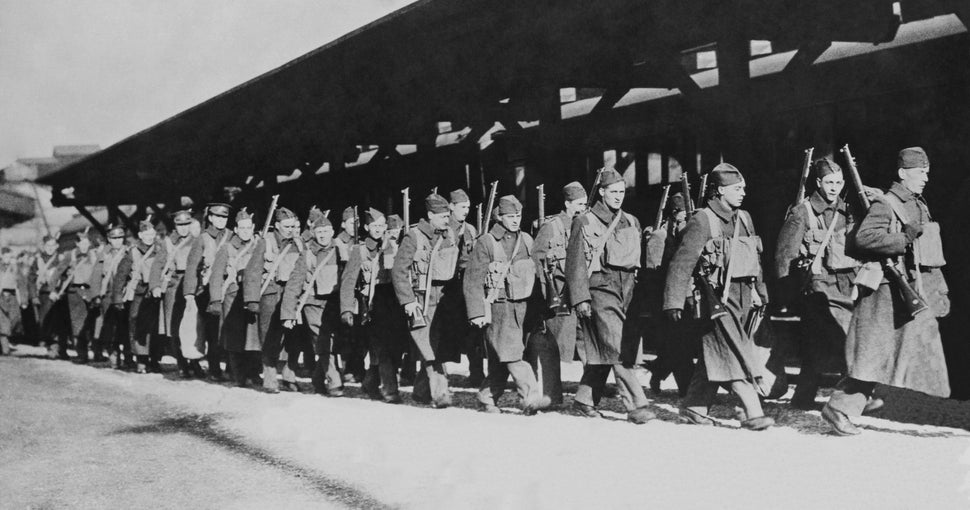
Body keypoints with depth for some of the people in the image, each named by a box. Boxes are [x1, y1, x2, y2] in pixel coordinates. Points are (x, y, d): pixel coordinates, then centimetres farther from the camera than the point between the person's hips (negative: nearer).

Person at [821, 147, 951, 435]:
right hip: (890, 292, -9)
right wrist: (904, 240, -25)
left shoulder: (920, 205, 17)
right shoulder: (885, 205, -10)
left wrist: (939, 291, 19)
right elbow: (863, 238, -26)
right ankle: (839, 408, -1)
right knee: (874, 354, -9)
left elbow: (930, 253, 22)